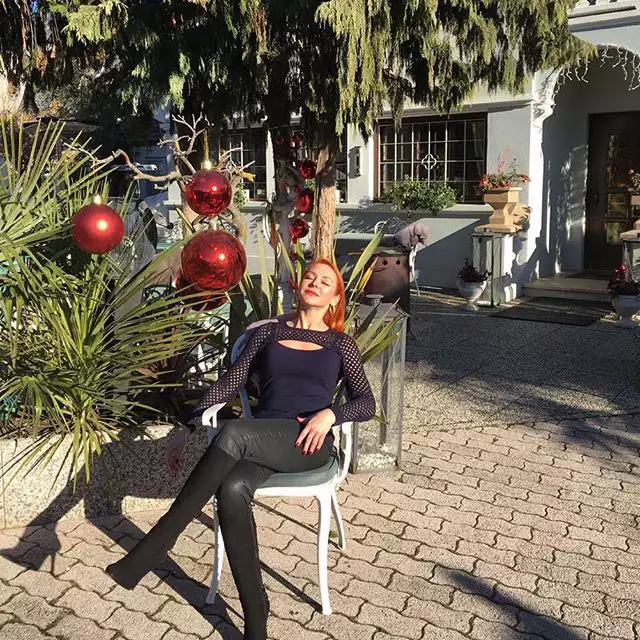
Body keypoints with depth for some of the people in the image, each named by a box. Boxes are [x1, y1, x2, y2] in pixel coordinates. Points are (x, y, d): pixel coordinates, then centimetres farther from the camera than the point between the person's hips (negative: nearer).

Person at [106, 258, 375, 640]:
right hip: (259, 442, 3)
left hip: (309, 442, -2)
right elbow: (229, 384, 15)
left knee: (233, 432, -34)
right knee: (232, 491, -33)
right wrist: (189, 427, 5)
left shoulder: (341, 343, 14)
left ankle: (150, 551, -30)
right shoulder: (268, 332, 19)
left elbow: (366, 403, 8)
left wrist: (330, 414, -13)